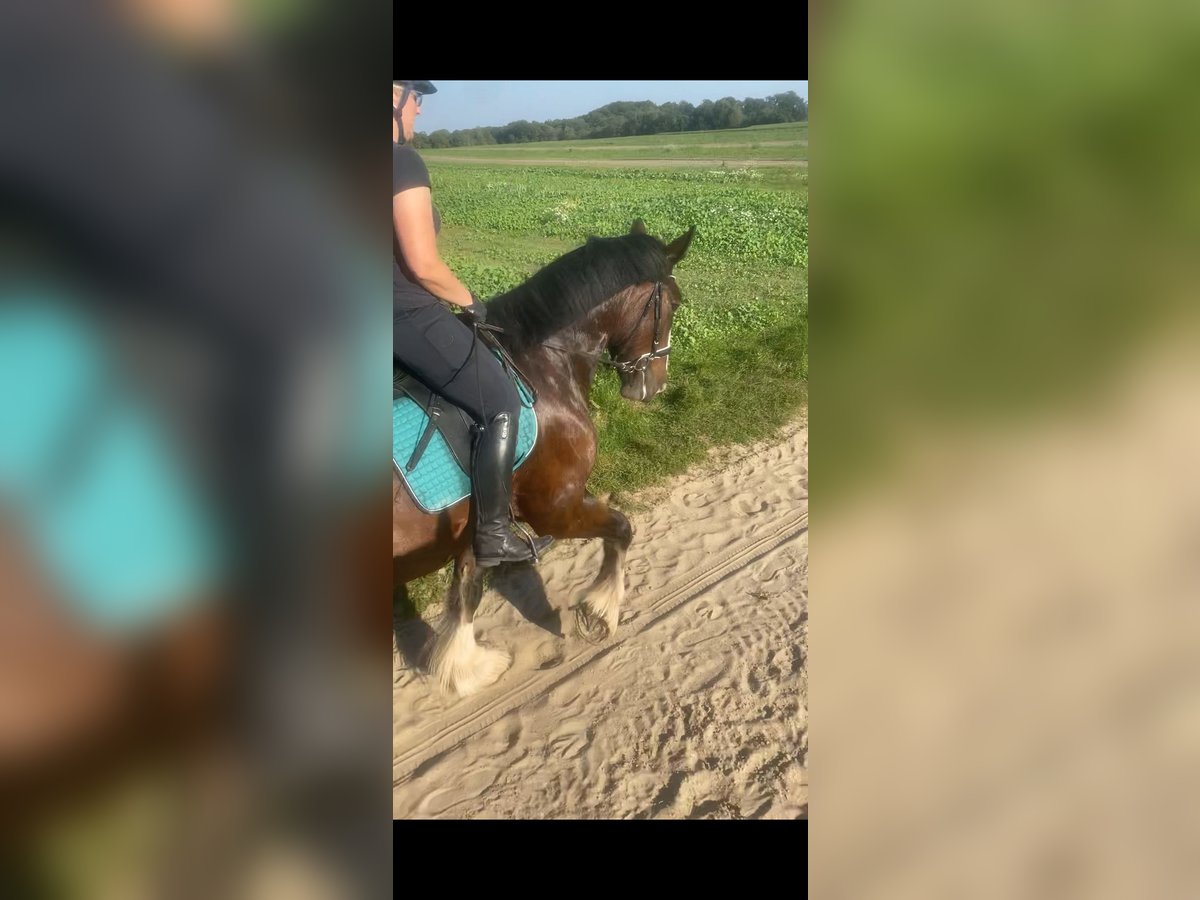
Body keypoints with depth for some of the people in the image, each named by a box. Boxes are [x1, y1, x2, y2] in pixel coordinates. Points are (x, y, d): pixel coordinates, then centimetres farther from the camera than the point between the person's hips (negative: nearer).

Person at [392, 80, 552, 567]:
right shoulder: (403, 160, -17)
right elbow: (423, 264, -22)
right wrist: (471, 302, -4)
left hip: (398, 313, 10)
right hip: (409, 318, -10)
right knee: (502, 404, 0)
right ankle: (493, 535, 4)